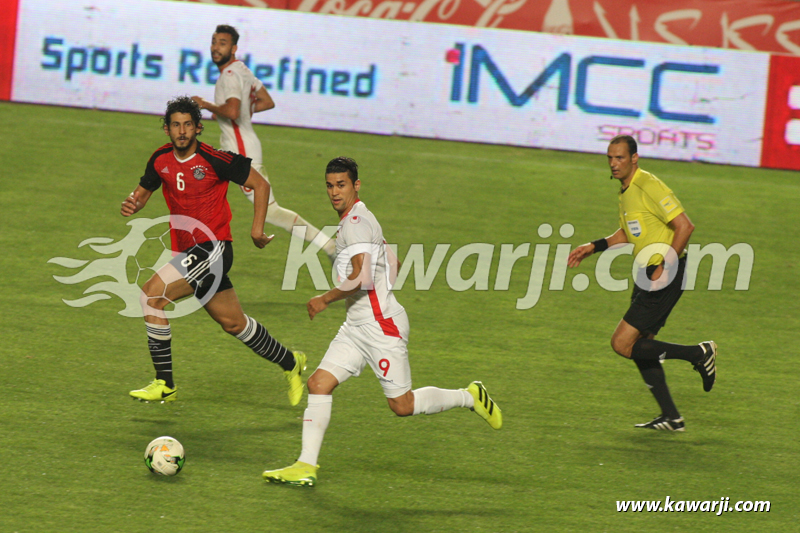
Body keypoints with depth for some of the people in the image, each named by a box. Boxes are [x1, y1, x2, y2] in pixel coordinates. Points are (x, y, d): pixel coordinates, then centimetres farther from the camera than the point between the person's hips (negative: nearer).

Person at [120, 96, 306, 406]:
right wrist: (133, 204, -2)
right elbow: (145, 189, 21)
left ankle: (164, 384, -14)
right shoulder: (161, 160, 4)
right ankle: (290, 363, 39)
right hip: (187, 251, 7)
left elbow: (260, 185, -4)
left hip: (212, 248, -7)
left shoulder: (214, 159, -13)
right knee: (233, 322, 16)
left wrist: (257, 230, -8)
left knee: (152, 294, -20)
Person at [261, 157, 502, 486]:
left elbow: (362, 279, -25)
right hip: (357, 326, 10)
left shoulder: (356, 222, -16)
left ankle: (470, 398, 18)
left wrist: (325, 299, -13)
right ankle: (306, 467, -5)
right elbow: (392, 263, 26)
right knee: (319, 384, -3)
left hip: (381, 324, -10)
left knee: (402, 405, -2)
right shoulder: (354, 221, 15)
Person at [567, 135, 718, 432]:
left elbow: (685, 226, -21)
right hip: (647, 274, 10)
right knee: (639, 346, 12)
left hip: (665, 277, -10)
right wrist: (592, 248, 20)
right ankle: (671, 418, 19)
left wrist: (664, 265, -24)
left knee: (622, 344, -11)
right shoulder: (625, 191, 13)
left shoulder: (649, 187, -17)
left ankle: (699, 355, -2)